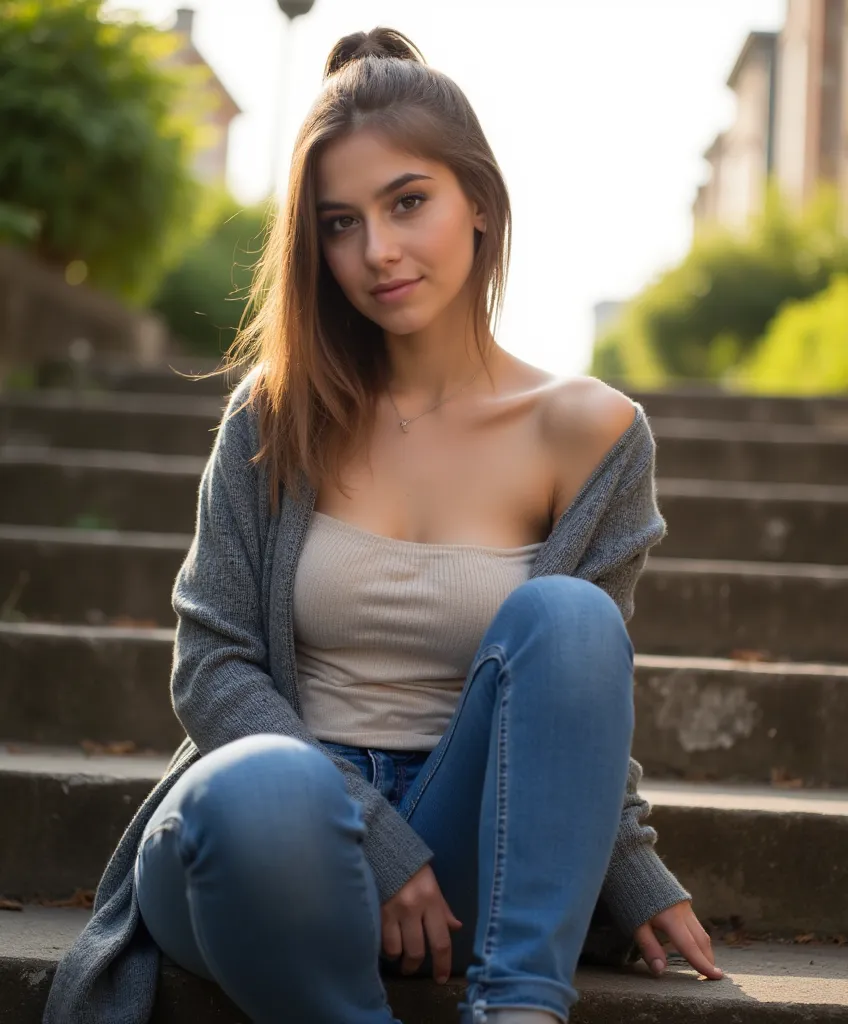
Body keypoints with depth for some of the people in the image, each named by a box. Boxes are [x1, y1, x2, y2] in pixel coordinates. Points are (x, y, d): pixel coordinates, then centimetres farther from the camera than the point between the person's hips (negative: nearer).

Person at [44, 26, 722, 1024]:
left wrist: (634, 878, 5)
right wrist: (376, 839, -13)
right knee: (268, 792, -38)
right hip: (287, 834, -1)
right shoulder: (277, 416, 3)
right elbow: (210, 665, -1)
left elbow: (579, 696, 10)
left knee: (566, 614, -28)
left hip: (464, 838, 1)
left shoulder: (586, 431, 1)